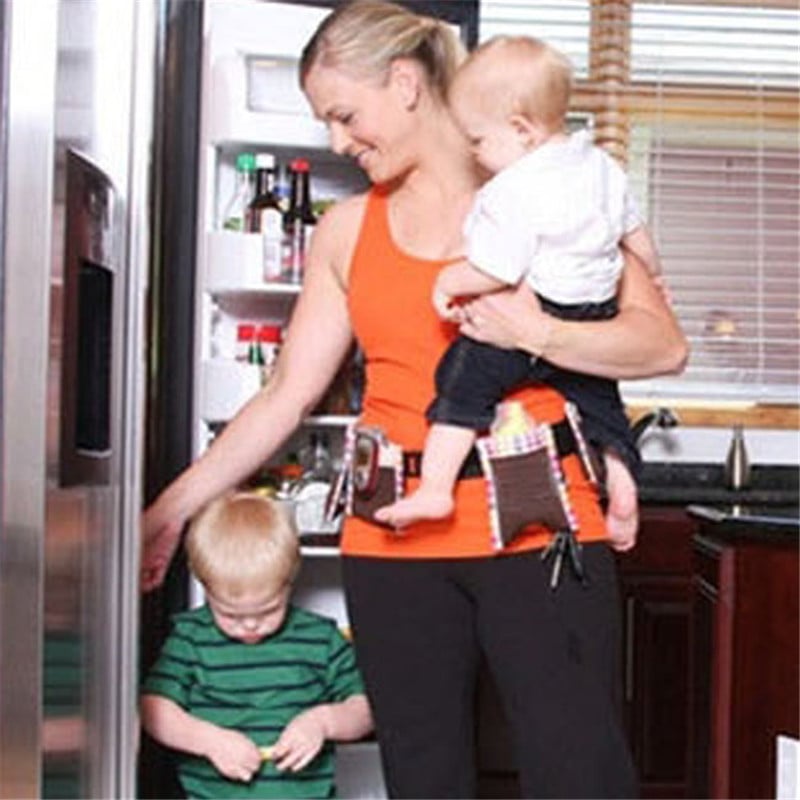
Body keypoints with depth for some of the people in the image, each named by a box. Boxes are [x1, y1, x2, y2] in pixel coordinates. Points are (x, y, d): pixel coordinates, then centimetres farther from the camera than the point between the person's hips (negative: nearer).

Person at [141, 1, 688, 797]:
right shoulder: (346, 231, 11)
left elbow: (662, 342, -5)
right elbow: (288, 394, 11)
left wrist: (538, 333, -21)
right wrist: (172, 509, 9)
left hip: (539, 528, -3)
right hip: (395, 544, 4)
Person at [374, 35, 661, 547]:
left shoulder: (513, 193, -20)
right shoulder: (603, 165, 6)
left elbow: (495, 273, -23)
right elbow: (635, 233, 19)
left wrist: (447, 283, -5)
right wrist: (652, 276, 37)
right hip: (596, 318, 8)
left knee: (465, 375, -3)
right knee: (597, 399, 25)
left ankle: (436, 487, -10)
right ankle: (622, 487, 16)